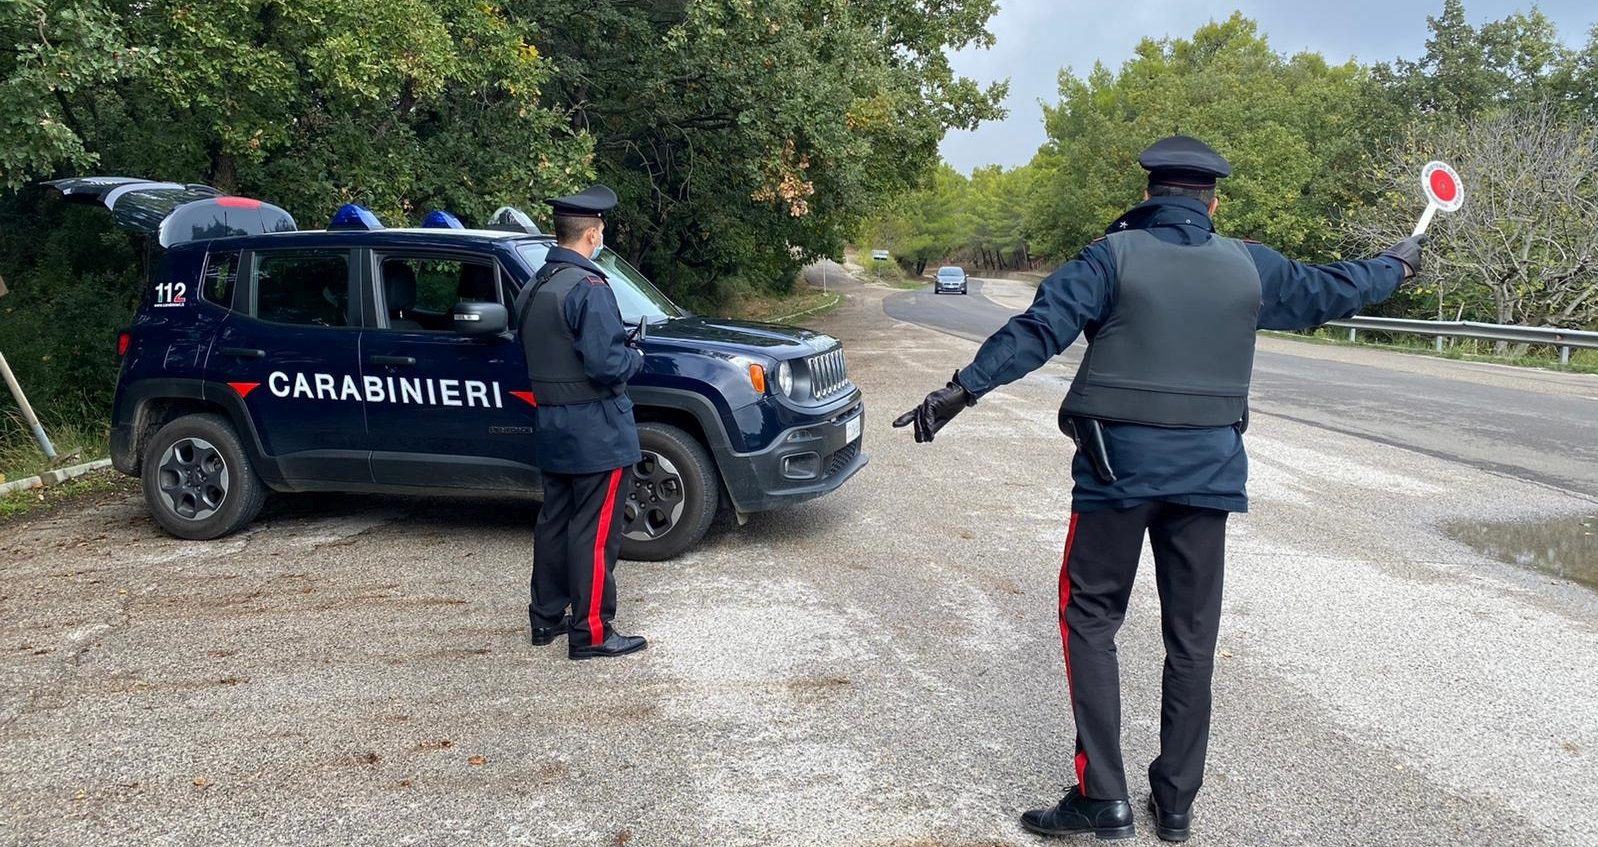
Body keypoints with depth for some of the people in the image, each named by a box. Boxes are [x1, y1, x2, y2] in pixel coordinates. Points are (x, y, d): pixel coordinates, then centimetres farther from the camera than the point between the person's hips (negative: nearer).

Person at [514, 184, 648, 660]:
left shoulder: (532, 289, 10)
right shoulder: (588, 288, -19)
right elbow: (607, 365, -26)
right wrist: (636, 358, -4)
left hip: (551, 429, 9)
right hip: (596, 432, -9)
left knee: (554, 522, 17)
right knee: (595, 532, -2)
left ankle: (546, 619, 27)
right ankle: (591, 634, 4)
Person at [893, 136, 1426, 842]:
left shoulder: (1115, 256, -5)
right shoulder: (1249, 266, 7)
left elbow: (1040, 327, -16)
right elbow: (1332, 290, 21)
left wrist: (964, 387, -16)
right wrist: (1397, 263, 41)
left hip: (1119, 467, -3)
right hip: (1207, 472, 4)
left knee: (1089, 618, 6)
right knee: (1191, 636, 12)